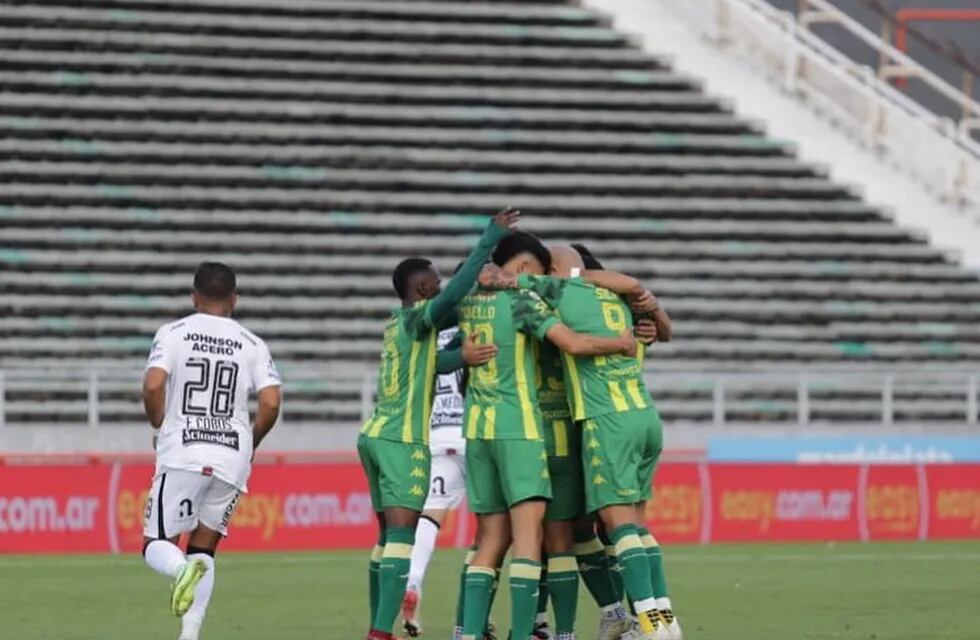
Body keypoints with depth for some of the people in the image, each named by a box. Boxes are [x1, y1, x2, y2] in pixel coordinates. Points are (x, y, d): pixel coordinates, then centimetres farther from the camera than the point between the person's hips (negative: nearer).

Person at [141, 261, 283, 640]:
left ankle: (182, 569, -30)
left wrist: (159, 424, 7)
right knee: (203, 549, 15)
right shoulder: (252, 345, 8)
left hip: (182, 455, -3)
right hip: (232, 459, 3)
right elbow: (271, 402, -3)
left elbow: (153, 386, -12)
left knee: (157, 545, 5)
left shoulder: (174, 334, 2)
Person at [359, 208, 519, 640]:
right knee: (401, 533, -12)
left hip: (374, 435, 9)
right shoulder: (417, 317, -7)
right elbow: (454, 294, -22)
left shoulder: (399, 324, 16)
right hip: (402, 439, -9)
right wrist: (490, 239, -22)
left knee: (388, 535, 11)